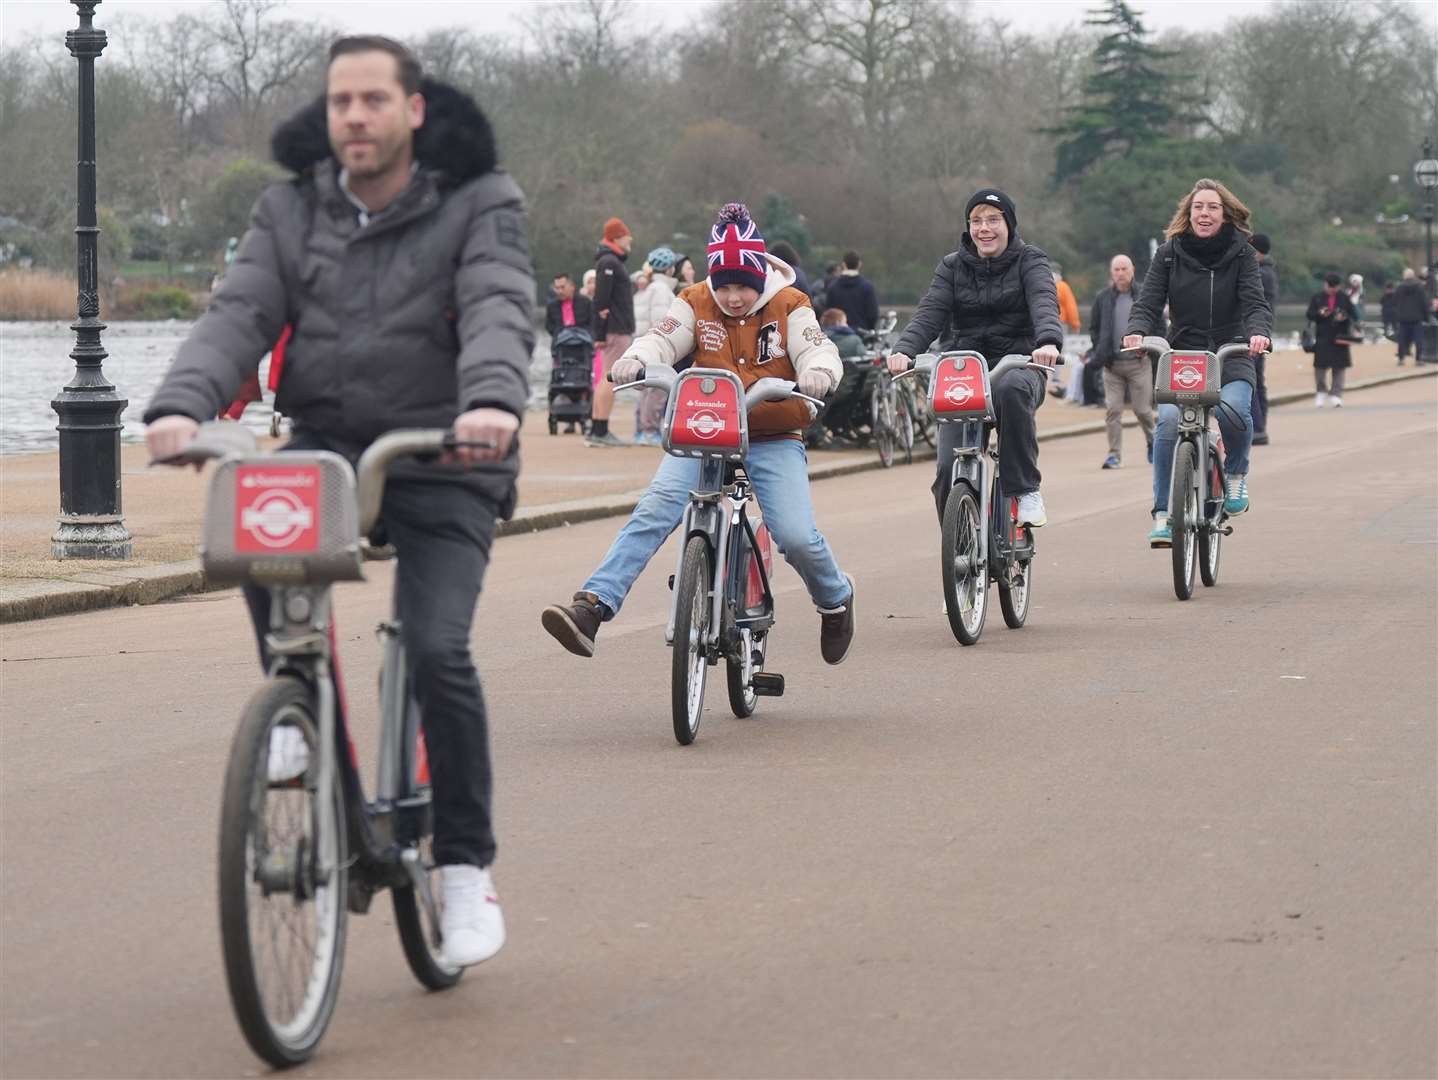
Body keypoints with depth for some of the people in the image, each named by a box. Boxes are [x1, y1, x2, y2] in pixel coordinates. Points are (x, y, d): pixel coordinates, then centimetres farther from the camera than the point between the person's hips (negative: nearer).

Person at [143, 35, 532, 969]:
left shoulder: (479, 204, -4)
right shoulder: (292, 210, 7)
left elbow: (499, 311, -20)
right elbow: (238, 315, -5)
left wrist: (493, 399, -42)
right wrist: (182, 404, -25)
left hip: (443, 465, -3)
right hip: (326, 445, 3)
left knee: (436, 649, -18)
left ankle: (467, 865, 0)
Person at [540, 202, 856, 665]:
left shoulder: (788, 306, 1)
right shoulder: (696, 303, 4)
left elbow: (817, 348, -10)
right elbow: (662, 338, -9)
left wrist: (818, 370, -35)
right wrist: (634, 360, -32)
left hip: (773, 439, -1)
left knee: (796, 535, -16)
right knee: (655, 508, -22)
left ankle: (835, 598, 18)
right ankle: (594, 604, -33)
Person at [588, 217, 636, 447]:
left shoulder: (614, 262, 20)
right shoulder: (608, 262, -12)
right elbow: (601, 301, -19)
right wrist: (600, 335, -22)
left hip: (620, 330, 10)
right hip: (615, 332, -10)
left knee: (607, 379, 12)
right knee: (610, 378, -10)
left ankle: (596, 431, 15)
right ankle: (600, 432, -11)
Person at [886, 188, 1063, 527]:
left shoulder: (1029, 261, 4)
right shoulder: (952, 266, 11)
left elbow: (1044, 302, -16)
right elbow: (930, 313, -3)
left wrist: (1048, 340, -39)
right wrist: (904, 350, -25)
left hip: (1017, 364, -2)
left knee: (1012, 390, -40)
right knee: (949, 469, -14)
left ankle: (1025, 489, -26)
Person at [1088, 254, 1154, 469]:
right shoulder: (1103, 298, 6)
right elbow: (1093, 328, 15)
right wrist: (1100, 351, 4)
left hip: (1139, 362, -2)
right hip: (1112, 363, 2)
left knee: (1142, 409, 3)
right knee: (1113, 409, -3)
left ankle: (1152, 442, 28)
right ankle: (1114, 453, 0)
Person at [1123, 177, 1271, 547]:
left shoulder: (1241, 254, 2)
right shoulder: (1169, 254, 4)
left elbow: (1255, 303, -9)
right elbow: (1148, 303, -3)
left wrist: (1259, 333, -32)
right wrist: (1136, 332, -25)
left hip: (1231, 360, -1)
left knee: (1233, 412, -31)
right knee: (1169, 421, -25)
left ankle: (1235, 473, 2)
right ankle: (1163, 514, -16)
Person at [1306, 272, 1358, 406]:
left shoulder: (1345, 298, 5)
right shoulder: (1317, 297, 4)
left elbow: (1353, 316, 5)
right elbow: (1310, 314, 5)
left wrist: (1345, 317, -16)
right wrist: (1320, 314, -14)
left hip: (1340, 337, 0)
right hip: (1322, 338, 0)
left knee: (1339, 367, 0)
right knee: (1320, 366, 0)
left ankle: (1336, 395, 5)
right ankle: (1321, 392, 19)